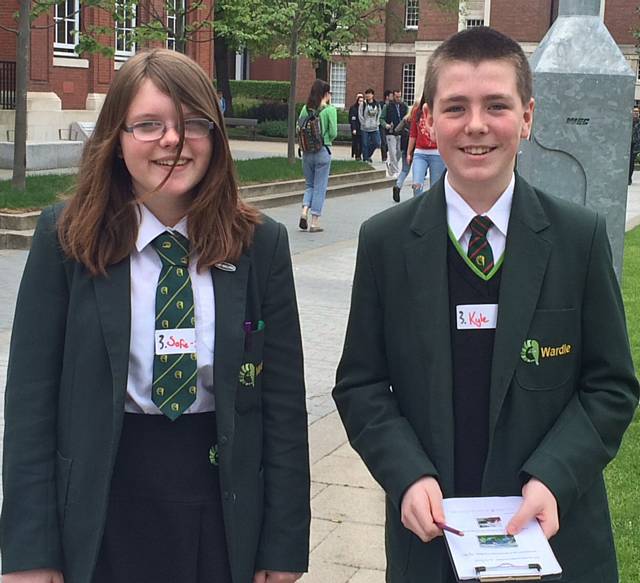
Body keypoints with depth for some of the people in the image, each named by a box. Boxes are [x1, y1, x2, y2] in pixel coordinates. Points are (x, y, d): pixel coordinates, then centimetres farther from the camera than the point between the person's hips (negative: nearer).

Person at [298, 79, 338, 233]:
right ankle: (315, 222, 6)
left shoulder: (306, 108, 3)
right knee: (320, 187, 5)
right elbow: (333, 133, -11)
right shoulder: (330, 110, -9)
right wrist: (327, 139, 8)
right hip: (323, 151, -4)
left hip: (307, 151, 4)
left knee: (309, 184, 19)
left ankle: (304, 212, -2)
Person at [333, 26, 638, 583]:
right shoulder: (385, 241, -4)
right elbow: (361, 384, -1)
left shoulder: (582, 237, -6)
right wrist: (409, 476, -15)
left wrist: (551, 478, -15)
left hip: (553, 529, 0)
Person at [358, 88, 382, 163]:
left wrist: (377, 122, 2)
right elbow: (360, 115, -3)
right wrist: (364, 123, -8)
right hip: (365, 128, -3)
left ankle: (368, 155, 24)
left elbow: (379, 114, 13)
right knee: (365, 144, -2)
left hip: (375, 128, 3)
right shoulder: (363, 104, -3)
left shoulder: (377, 104, 7)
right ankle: (365, 159, 10)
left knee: (376, 143, 2)